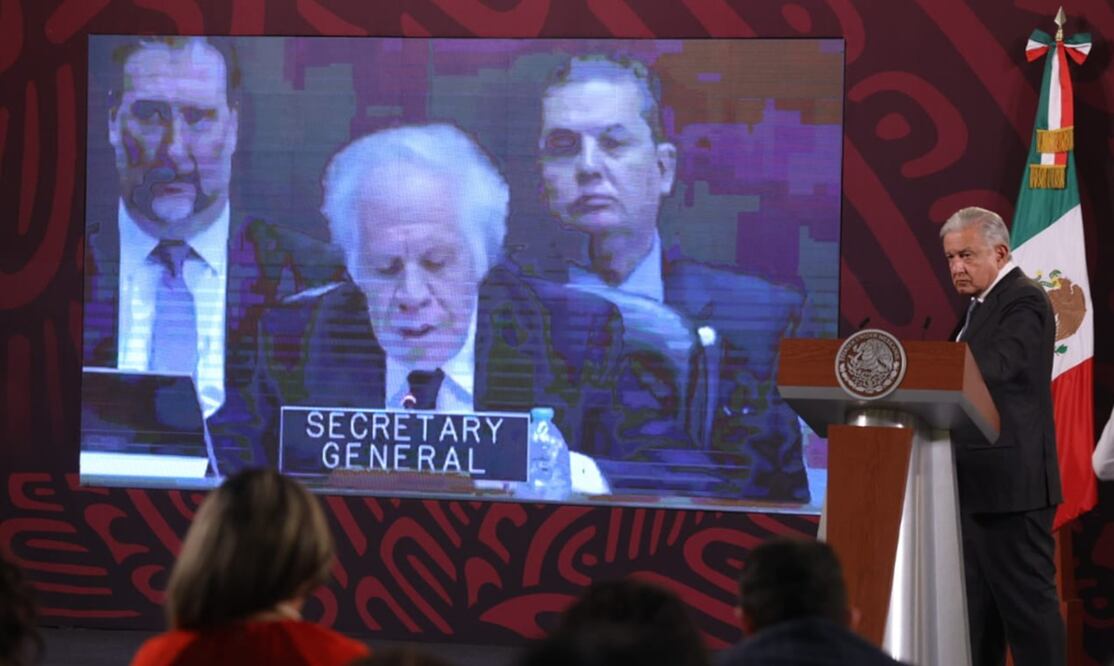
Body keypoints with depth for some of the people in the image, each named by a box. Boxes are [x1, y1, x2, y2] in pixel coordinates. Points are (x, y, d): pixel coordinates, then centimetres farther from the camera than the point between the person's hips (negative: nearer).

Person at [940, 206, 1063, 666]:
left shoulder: (1023, 301, -12)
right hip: (978, 481, 10)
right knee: (975, 604, 11)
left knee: (1026, 599, -7)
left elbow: (995, 366, -28)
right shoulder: (982, 305, 19)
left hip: (1011, 481, -10)